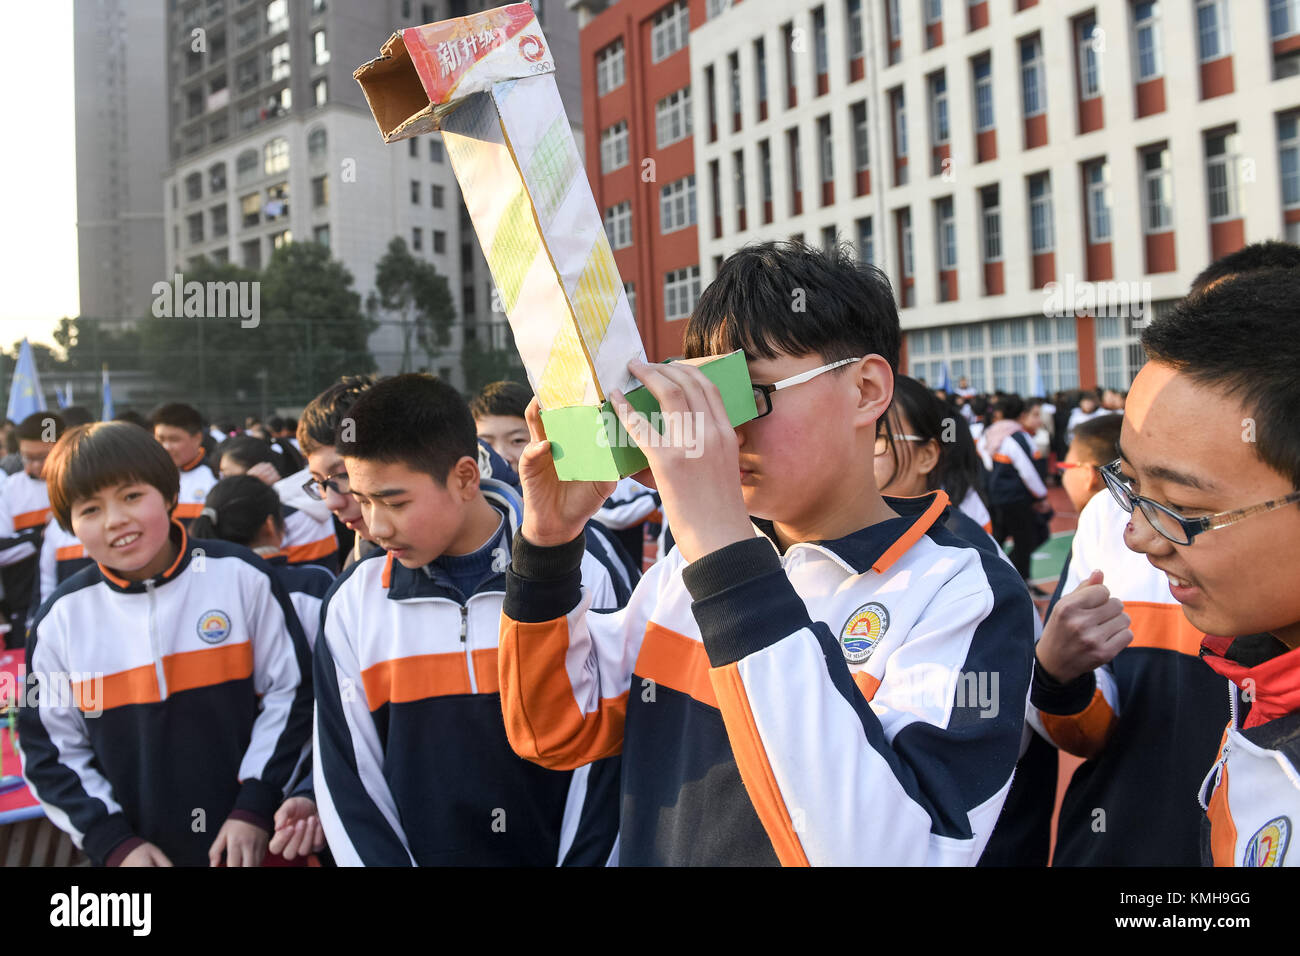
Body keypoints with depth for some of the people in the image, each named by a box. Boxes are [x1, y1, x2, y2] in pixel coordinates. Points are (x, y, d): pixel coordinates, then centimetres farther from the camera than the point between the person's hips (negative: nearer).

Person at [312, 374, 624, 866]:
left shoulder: (579, 580, -12)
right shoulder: (353, 602, -6)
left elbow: (603, 766, -7)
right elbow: (348, 784, -1)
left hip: (554, 852, -1)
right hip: (421, 851, 2)